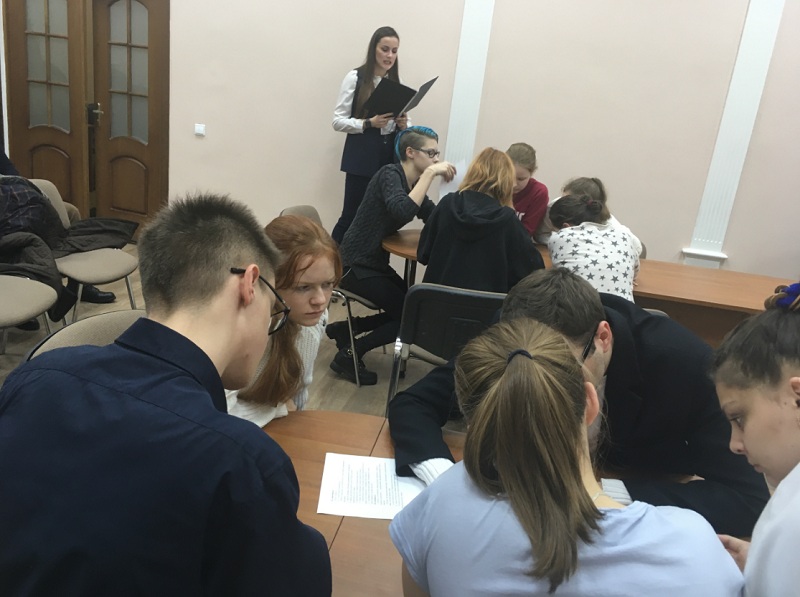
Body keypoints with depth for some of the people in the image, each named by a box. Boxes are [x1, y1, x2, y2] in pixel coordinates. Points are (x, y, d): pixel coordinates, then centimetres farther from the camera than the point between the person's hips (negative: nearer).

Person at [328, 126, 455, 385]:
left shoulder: (413, 183, 10)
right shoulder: (390, 174, -16)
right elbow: (403, 212, -36)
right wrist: (429, 173, -30)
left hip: (377, 263, 9)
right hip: (356, 265, -9)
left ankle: (345, 328, 15)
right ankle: (348, 355, -1)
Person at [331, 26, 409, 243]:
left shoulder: (398, 80, 11)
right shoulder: (355, 78, -3)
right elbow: (338, 121, -5)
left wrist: (403, 124, -6)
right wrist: (369, 123, -19)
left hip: (389, 157, 4)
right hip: (362, 158, -4)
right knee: (351, 215, -2)